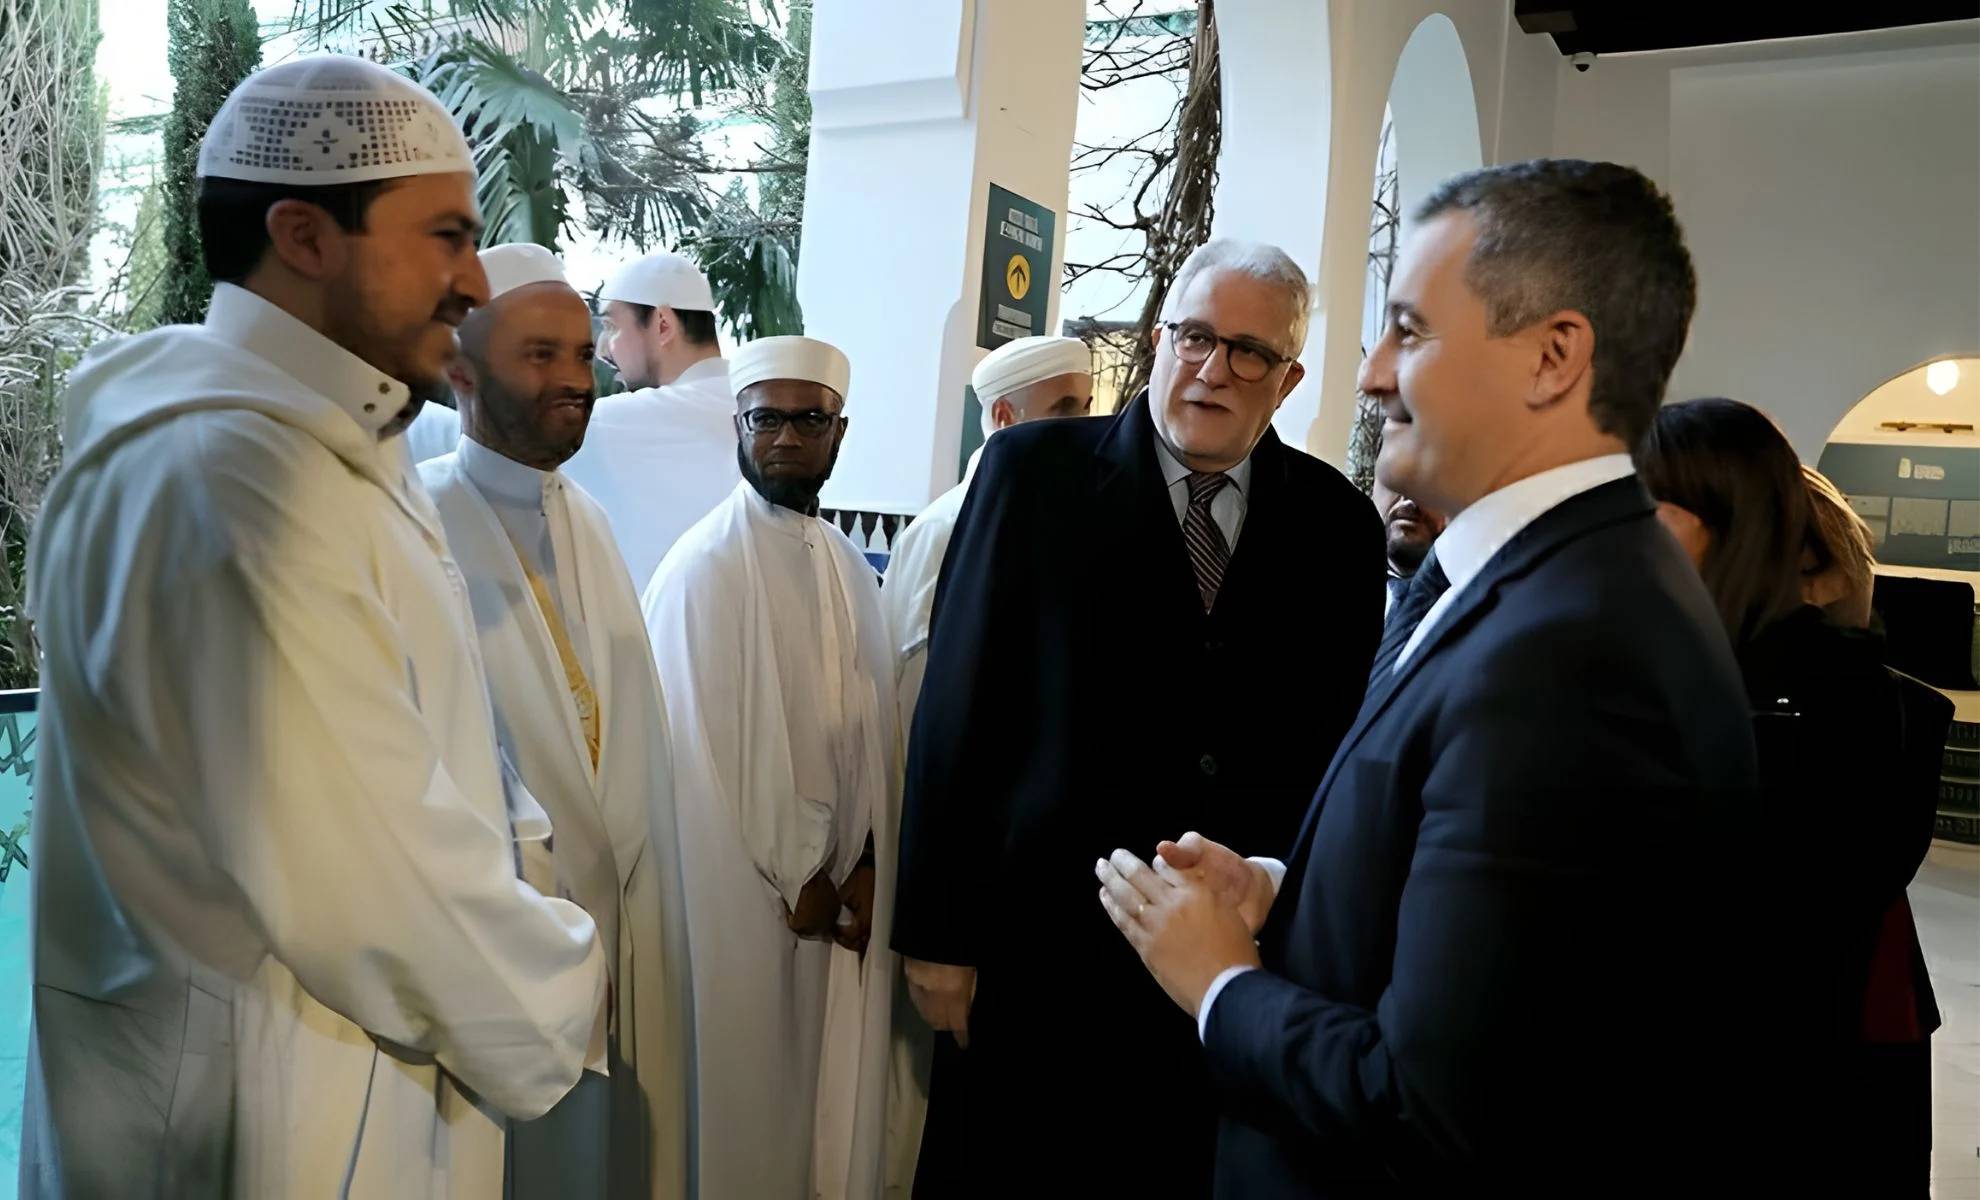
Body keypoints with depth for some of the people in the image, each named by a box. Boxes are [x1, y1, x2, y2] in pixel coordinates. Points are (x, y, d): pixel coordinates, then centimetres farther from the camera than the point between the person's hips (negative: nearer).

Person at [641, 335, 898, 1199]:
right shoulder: (705, 564, -13)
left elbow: (871, 719, 6)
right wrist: (795, 877, -9)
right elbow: (705, 742, -14)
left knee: (825, 1084, 15)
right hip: (743, 888, -6)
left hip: (836, 882, 6)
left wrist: (865, 863, -3)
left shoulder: (848, 566, 8)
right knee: (742, 1092, 7)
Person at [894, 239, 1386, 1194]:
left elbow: (1347, 739, 2)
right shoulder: (1035, 469, -4)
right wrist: (937, 933, -7)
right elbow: (957, 711, -6)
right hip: (1039, 945, -1)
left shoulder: (1338, 523, 2)